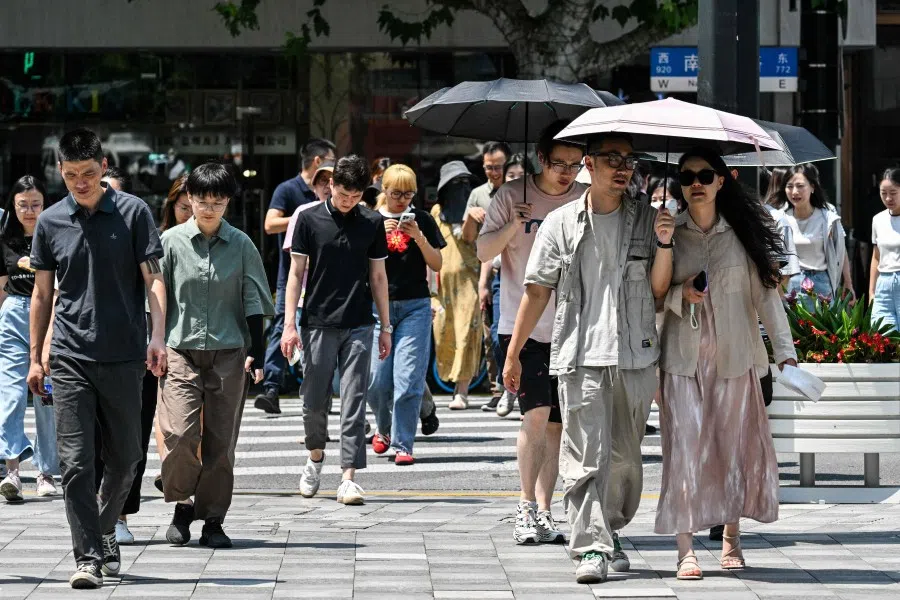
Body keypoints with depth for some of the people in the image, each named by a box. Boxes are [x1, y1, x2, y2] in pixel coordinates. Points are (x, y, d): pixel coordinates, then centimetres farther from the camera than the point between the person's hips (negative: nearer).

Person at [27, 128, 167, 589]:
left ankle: (104, 532, 32)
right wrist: (35, 357, 11)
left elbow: (152, 278, 0)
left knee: (124, 457, 8)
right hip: (69, 358, 1)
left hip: (123, 358, -1)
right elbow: (42, 292, 13)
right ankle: (88, 557, -6)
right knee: (76, 461, -8)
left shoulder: (133, 212, 1)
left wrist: (157, 335, -14)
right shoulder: (51, 222, 7)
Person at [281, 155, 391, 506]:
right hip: (318, 323, 0)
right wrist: (290, 324, -4)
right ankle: (316, 456, 33)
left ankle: (349, 477, -7)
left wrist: (385, 327, 9)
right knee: (315, 401, 7)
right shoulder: (309, 220, 0)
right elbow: (297, 272, 2)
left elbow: (378, 276, 11)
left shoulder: (372, 223, 5)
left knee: (354, 403, -5)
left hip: (358, 326, 0)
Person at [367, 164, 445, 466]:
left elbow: (437, 265, 5)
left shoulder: (422, 220, 6)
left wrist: (419, 237, -11)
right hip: (378, 305, 0)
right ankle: (384, 428, 27)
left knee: (408, 378, -9)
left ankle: (403, 445, -5)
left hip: (415, 307, 0)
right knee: (377, 380, -2)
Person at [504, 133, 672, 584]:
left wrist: (663, 245, -12)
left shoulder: (646, 219, 8)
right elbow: (537, 291, 9)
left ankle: (611, 533, 27)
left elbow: (659, 288, 5)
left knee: (625, 458, 9)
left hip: (636, 357, 2)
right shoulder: (561, 224, 5)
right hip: (580, 359, -2)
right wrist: (513, 354, 10)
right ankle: (591, 548, -12)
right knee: (586, 458, -10)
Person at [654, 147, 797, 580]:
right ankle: (686, 548, -8)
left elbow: (766, 292, 2)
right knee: (685, 446, -8)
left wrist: (785, 350, -5)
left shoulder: (743, 233, 4)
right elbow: (652, 295, 8)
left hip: (734, 357, 1)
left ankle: (731, 538, 18)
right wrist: (680, 295, -13)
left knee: (735, 445, 4)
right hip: (682, 357, -1)